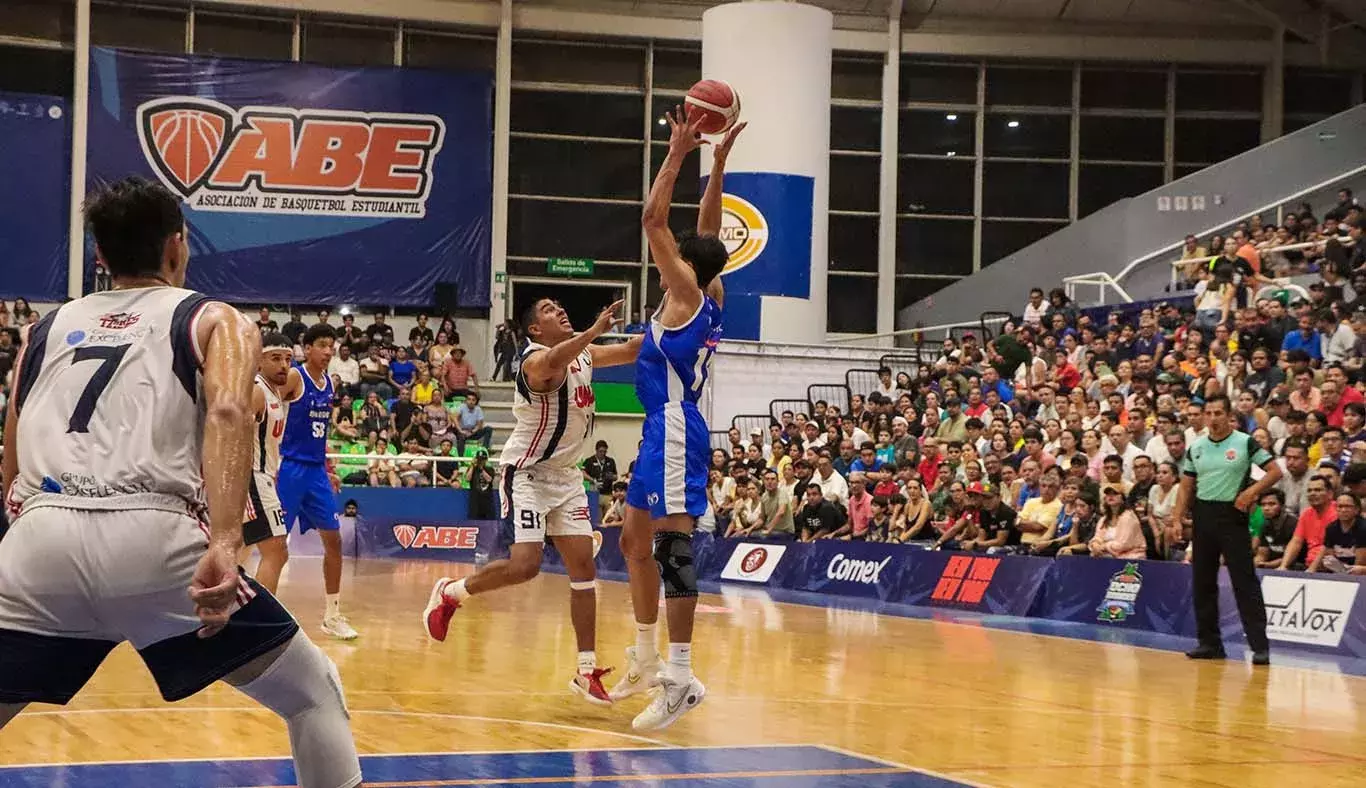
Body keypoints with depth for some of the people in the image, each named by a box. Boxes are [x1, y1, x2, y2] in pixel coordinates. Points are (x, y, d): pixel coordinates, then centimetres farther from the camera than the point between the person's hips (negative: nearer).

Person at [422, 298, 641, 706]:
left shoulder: (584, 354, 7)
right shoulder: (536, 360, -19)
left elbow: (633, 350, 12)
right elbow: (555, 362, -44)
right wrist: (595, 330, -57)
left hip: (565, 476, 8)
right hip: (527, 474, -8)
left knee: (583, 567, 0)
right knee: (524, 565, -19)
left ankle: (587, 671, 3)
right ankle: (450, 592, 8)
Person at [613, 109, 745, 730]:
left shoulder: (687, 294, -8)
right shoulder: (711, 299, 14)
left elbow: (653, 220, -11)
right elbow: (707, 233, 25)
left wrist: (677, 154, -5)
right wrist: (716, 166, 22)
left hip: (675, 431, -10)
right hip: (664, 430, 10)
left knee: (672, 549, -14)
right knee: (634, 542, 17)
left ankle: (680, 677, -18)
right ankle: (646, 658, 25)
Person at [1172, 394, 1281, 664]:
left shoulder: (1245, 442, -3)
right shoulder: (1196, 448, 9)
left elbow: (1275, 471, -3)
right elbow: (1186, 487, 13)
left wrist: (1253, 490, -18)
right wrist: (1177, 518, 3)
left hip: (1233, 514, -5)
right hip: (1203, 514, 5)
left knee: (1245, 581, -8)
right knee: (1202, 582, 7)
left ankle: (1259, 645, -7)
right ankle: (1209, 642, 16)